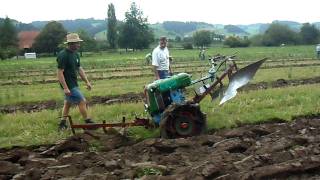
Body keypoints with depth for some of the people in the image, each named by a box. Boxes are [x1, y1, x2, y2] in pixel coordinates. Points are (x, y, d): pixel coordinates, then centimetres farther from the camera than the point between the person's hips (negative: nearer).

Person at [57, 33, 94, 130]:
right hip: (69, 85, -9)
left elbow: (79, 69, 17)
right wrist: (65, 88, -25)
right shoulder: (63, 55, -19)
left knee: (68, 103, 15)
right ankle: (88, 122, 2)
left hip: (74, 84, 9)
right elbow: (60, 73, -21)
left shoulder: (76, 54, 9)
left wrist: (87, 82, 12)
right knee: (82, 101, -7)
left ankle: (62, 124, 25)